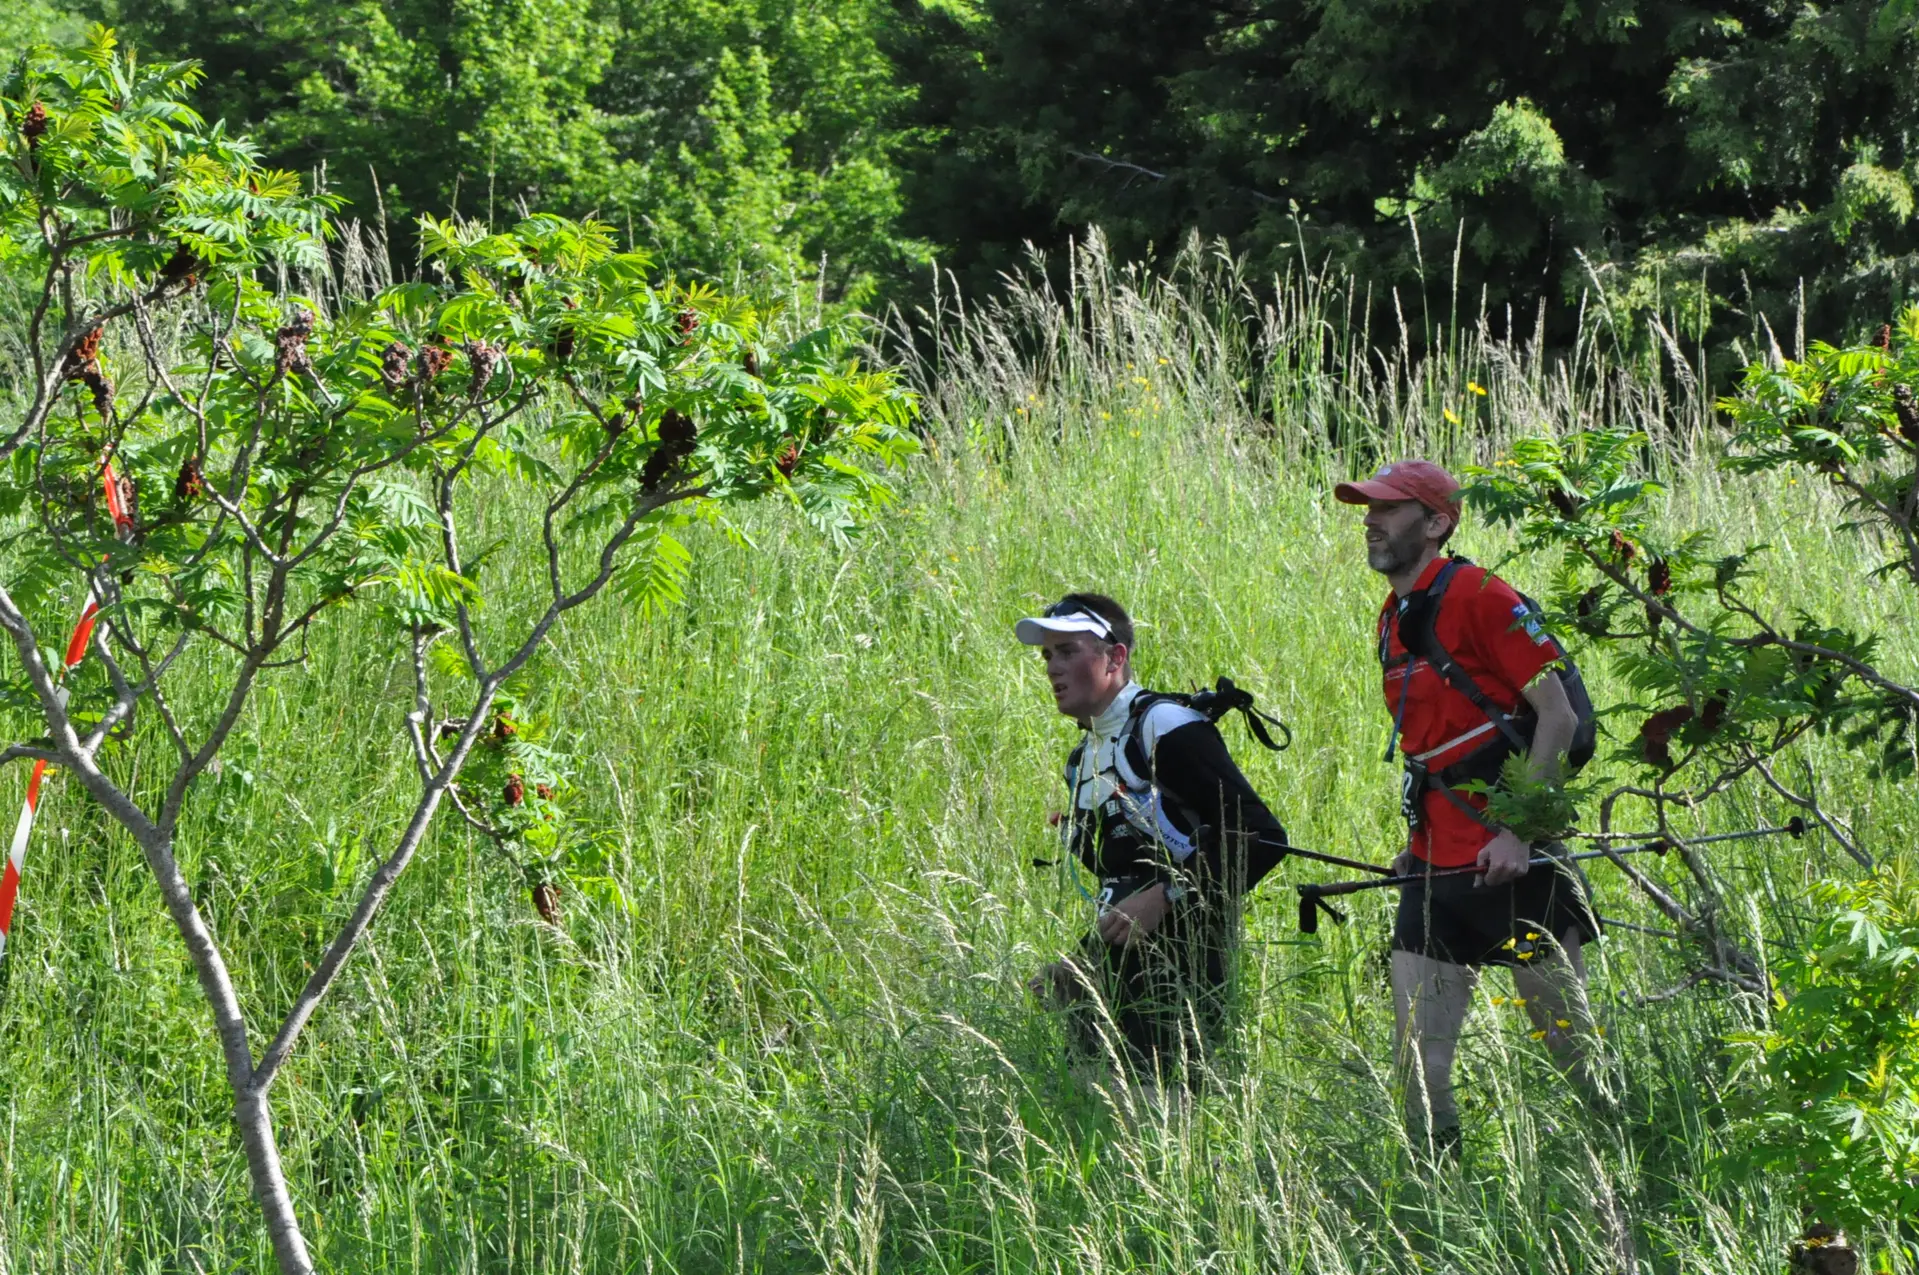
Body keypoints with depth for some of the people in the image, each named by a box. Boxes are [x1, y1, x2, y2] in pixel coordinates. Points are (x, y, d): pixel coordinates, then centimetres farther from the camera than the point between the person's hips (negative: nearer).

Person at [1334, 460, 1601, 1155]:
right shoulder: (1393, 618, 15)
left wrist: (1518, 832, -18)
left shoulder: (1479, 596, -10)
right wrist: (1420, 840, 14)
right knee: (1419, 1063, 2)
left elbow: (1559, 714, -14)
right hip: (1434, 869, 7)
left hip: (1512, 861, -7)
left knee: (1574, 1045, 2)